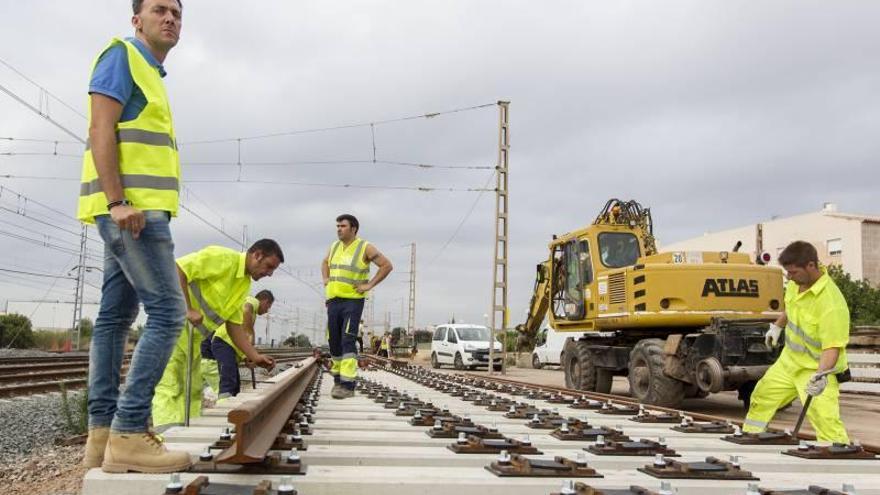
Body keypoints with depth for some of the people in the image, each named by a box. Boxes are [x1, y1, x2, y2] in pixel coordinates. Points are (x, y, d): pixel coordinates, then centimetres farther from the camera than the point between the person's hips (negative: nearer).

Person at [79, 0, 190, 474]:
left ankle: (102, 433, 8)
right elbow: (101, 130, -13)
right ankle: (129, 432, -15)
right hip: (131, 206, -10)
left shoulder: (151, 75, 26)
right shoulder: (122, 55, -2)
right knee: (167, 311, -15)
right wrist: (118, 201, -22)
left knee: (114, 318, 6)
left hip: (138, 209, 10)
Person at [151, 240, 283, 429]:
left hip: (193, 336, 10)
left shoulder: (245, 285, 10)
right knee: (169, 386, -14)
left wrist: (254, 356, 1)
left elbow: (234, 325, 10)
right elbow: (177, 269, -26)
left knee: (192, 390, 11)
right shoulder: (223, 257, -17)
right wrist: (188, 310, -28)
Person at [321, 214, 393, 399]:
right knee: (334, 342, 9)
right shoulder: (334, 247, 12)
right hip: (333, 300, 6)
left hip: (353, 301, -6)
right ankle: (338, 380, 22)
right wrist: (325, 279, 15)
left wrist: (370, 285, -9)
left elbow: (387, 265, -6)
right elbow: (324, 263, 32)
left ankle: (348, 385, -18)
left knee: (348, 341, -15)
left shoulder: (365, 248, -5)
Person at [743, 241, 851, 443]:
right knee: (760, 398, 20)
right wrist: (777, 326, 28)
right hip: (789, 360, 8)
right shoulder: (796, 283, -7)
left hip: (816, 369, -8)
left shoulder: (831, 303, -31)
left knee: (825, 420, -21)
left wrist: (821, 375, -44)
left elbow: (832, 347, -31)